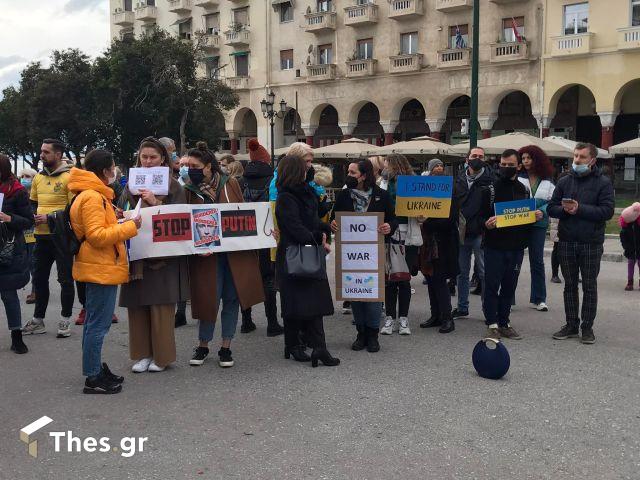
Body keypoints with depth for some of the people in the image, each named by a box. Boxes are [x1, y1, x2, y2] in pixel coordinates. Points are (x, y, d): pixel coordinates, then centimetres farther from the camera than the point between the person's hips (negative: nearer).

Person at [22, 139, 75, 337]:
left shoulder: (69, 177, -10)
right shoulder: (38, 177, 11)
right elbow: (32, 203, 21)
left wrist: (50, 218, -18)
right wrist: (33, 216, 0)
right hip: (42, 236, 7)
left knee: (65, 278, 3)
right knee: (39, 278, 13)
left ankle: (65, 321, 13)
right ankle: (38, 320, 23)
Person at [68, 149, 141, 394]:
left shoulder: (92, 194, 15)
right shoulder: (92, 197, -17)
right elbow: (97, 236, -23)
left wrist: (114, 222, 10)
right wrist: (129, 227, -19)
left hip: (100, 269, 11)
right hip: (101, 270, -11)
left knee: (94, 323, 16)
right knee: (98, 325, -5)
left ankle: (96, 370, 26)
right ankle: (93, 378, 1)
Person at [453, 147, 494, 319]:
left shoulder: (490, 180, -3)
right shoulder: (459, 179, 9)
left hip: (480, 233, -4)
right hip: (460, 232, 4)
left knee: (484, 273, 1)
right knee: (462, 272, 12)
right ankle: (462, 307, 24)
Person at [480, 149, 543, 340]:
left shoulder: (524, 190, 12)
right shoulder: (491, 189, -1)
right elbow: (481, 215, -4)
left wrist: (537, 216, 0)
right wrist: (486, 224, -25)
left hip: (516, 247, 4)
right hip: (494, 246, -4)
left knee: (509, 286, 9)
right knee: (492, 285, -1)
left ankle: (504, 323, 18)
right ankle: (492, 324, 6)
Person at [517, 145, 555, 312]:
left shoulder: (547, 181, 5)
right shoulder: (517, 178, -1)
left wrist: (542, 211, -15)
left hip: (538, 224, 2)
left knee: (537, 260, 7)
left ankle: (538, 299, 15)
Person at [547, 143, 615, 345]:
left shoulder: (603, 183, -3)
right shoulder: (564, 182, 9)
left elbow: (607, 211, -13)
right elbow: (551, 208, 7)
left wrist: (580, 209, -19)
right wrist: (564, 209, -14)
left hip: (591, 243, -4)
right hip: (567, 242, 4)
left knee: (589, 286, 5)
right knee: (570, 285, 10)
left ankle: (587, 328, 13)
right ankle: (571, 325, 19)